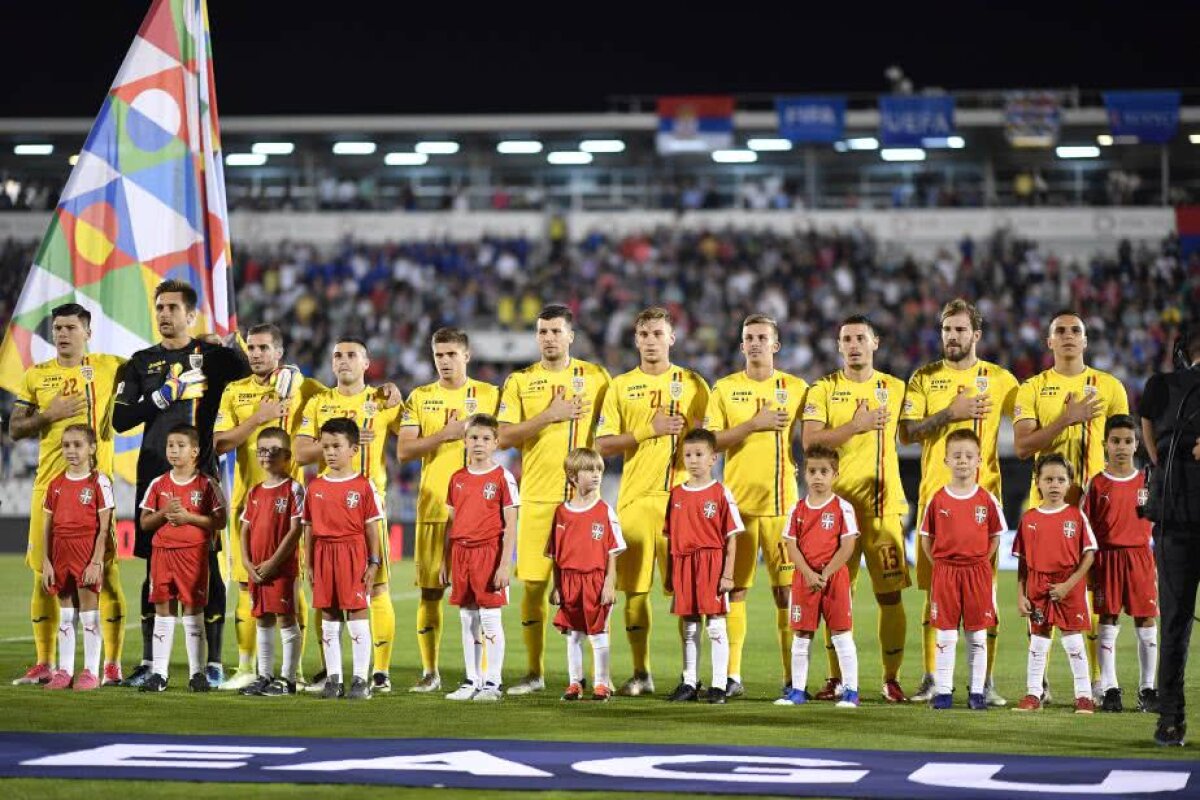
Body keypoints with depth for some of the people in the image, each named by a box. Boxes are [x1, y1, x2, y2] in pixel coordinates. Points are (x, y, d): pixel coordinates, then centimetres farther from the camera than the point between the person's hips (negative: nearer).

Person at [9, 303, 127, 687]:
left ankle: (113, 664, 0)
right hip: (50, 483, 2)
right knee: (44, 573, 4)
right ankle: (44, 664, 13)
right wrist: (49, 415, -7)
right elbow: (15, 429, 9)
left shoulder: (107, 366, 4)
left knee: (106, 572, -5)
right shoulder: (36, 375, 10)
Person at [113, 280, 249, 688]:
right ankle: (149, 662, 10)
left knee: (207, 567, -3)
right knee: (155, 569, 5)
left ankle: (214, 663, 0)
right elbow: (121, 420, 2)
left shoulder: (213, 356, 5)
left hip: (201, 475, -2)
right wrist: (164, 396, -8)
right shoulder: (141, 363, 11)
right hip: (155, 475, 2)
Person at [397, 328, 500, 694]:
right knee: (430, 591, 2)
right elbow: (403, 450, 0)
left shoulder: (489, 395, 6)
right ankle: (430, 672, 11)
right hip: (433, 507, 2)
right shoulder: (420, 397, 9)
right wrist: (445, 434, -10)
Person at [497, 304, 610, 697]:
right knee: (533, 584, 1)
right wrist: (549, 416, -11)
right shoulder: (520, 381, 7)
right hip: (537, 497, 1)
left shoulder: (596, 377, 6)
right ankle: (535, 672, 11)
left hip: (583, 497, -1)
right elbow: (504, 437, -2)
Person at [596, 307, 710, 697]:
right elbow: (603, 445, 3)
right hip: (635, 498, 1)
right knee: (634, 588, 0)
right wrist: (649, 430, -8)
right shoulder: (621, 386, 10)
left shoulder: (692, 384, 8)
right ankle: (641, 674, 9)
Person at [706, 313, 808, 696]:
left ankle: (793, 676, 0)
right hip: (737, 502, 0)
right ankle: (732, 675, 6)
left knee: (787, 589, -4)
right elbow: (710, 442, -1)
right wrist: (753, 424, -10)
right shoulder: (725, 389, 7)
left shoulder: (796, 388, 7)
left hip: (782, 503, 0)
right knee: (734, 588, 0)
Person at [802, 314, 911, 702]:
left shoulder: (894, 389, 10)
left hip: (883, 504, 0)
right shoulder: (823, 390, 5)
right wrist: (856, 426, -14)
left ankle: (891, 679, 3)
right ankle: (836, 678, 10)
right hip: (836, 503, 0)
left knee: (890, 594, -4)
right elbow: (810, 441, -7)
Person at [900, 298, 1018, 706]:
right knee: (935, 588, 1)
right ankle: (931, 679, 7)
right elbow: (906, 433, 1)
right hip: (935, 494, 1)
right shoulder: (924, 378, 10)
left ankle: (987, 681, 2)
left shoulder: (999, 379, 8)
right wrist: (949, 414, -10)